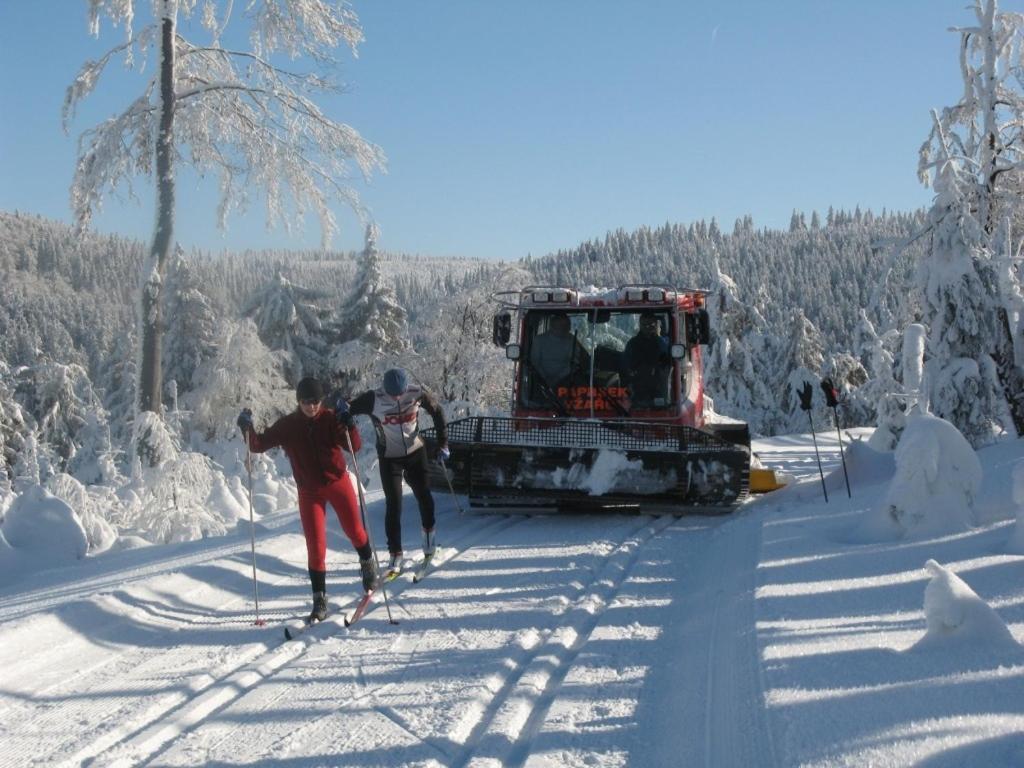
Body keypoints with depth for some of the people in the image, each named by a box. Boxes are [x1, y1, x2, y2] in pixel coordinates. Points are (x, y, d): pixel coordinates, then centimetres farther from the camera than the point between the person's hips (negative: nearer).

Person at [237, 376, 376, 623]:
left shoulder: (330, 419, -10)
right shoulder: (287, 425, -4)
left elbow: (355, 445, -19)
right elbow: (259, 445, -5)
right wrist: (248, 429, -23)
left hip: (338, 482, -1)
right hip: (309, 491, 1)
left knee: (354, 531, 8)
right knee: (315, 545, -2)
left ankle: (368, 563, 41)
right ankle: (320, 600, 5)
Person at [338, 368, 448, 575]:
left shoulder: (417, 394, -17)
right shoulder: (373, 399, -22)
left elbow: (436, 411, 0)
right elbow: (350, 409, -11)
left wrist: (442, 443, 1)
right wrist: (344, 409, -36)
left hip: (416, 453, 2)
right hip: (389, 458, -2)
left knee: (423, 495, 13)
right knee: (393, 504, -6)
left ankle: (428, 531, 41)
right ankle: (395, 554, 3)